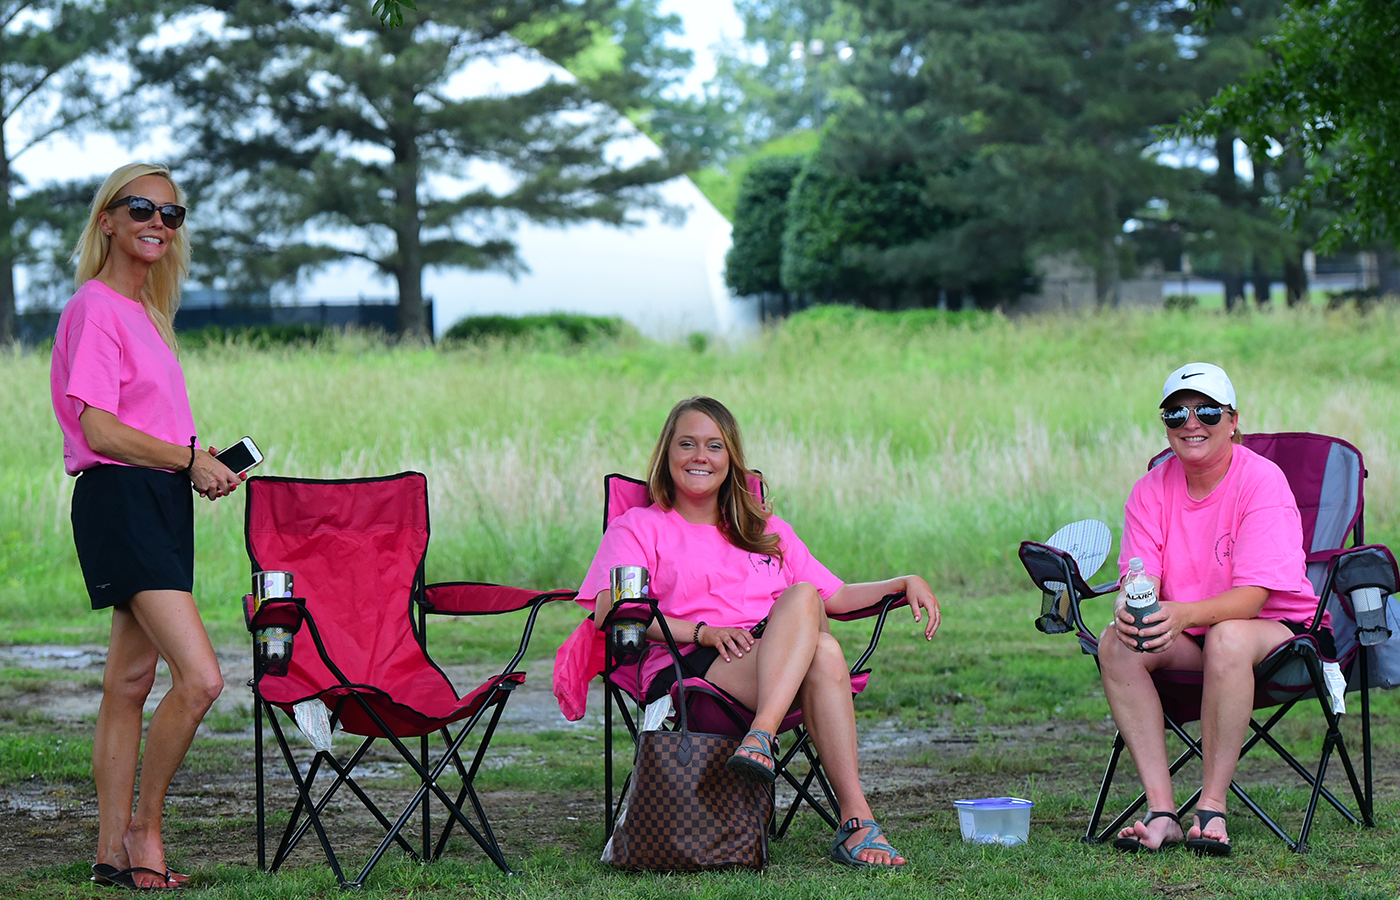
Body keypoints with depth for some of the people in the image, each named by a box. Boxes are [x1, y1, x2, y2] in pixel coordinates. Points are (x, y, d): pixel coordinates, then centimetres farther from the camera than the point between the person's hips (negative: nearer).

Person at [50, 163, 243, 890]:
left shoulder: (144, 312, 19)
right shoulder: (95, 309, -10)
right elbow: (101, 431, -17)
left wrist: (201, 464, 2)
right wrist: (192, 460, -9)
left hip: (162, 502, 9)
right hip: (118, 501, -9)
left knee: (132, 679, 10)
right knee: (200, 678, -16)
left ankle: (115, 851, 14)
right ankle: (143, 827, -1)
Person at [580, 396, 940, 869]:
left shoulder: (767, 531, 32)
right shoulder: (638, 527, 17)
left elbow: (835, 598, 27)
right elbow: (609, 612, -1)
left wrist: (906, 583, 9)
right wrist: (701, 631, -14)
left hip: (779, 677, 4)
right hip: (684, 672, -4)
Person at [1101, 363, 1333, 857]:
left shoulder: (1262, 480, -15)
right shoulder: (1152, 490, 1)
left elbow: (1253, 595, -23)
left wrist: (1184, 615, -42)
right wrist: (1130, 609, -34)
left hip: (1279, 626, -5)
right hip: (1187, 633, 5)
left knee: (1227, 638, -38)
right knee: (1115, 644, -24)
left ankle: (1212, 808, -28)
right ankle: (1161, 811, -27)